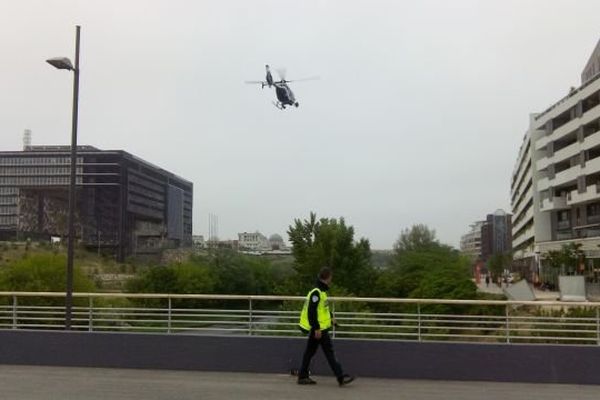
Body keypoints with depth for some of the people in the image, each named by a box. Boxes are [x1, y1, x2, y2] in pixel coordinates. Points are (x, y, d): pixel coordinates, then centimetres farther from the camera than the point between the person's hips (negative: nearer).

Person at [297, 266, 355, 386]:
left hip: (319, 328, 10)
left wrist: (330, 317, 17)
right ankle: (341, 377, -3)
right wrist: (317, 328, -23)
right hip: (318, 329, -10)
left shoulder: (321, 291, 14)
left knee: (310, 351, 13)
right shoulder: (316, 292, -18)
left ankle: (303, 376, 20)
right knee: (329, 351, -6)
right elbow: (312, 311, -23)